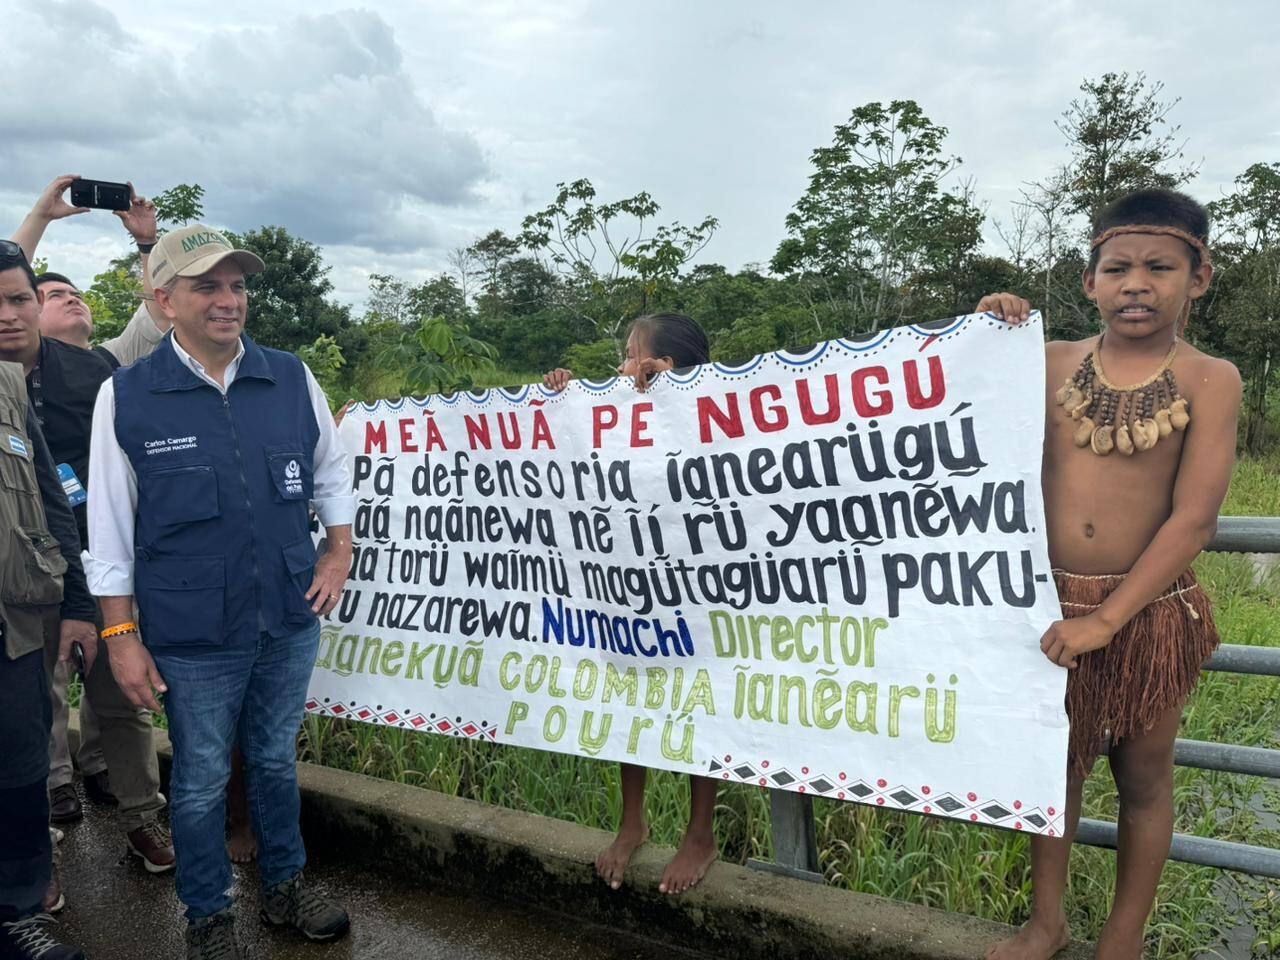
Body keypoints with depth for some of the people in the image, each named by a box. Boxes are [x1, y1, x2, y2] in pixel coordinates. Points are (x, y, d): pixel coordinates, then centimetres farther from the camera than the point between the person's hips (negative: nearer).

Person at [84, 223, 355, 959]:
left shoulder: (292, 378, -1)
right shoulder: (126, 396, -9)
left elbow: (332, 469, 13)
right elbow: (110, 526, -5)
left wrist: (340, 550, 3)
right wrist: (122, 634, -5)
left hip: (291, 621, 3)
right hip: (192, 636, -2)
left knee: (276, 760, 20)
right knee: (202, 779, 13)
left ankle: (286, 885, 41)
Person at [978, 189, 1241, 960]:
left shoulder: (1209, 379, -8)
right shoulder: (1052, 363, -1)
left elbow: (1194, 520, -14)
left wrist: (1108, 618, -18)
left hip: (1150, 613, -2)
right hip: (1052, 604, 2)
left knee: (1143, 776, 15)